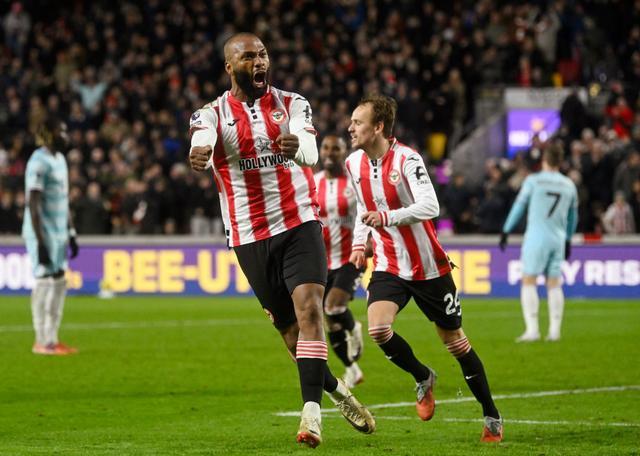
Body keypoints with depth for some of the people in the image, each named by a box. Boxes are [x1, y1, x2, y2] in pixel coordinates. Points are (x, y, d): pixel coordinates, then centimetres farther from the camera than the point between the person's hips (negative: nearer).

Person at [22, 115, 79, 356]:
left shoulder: (59, 159, 14)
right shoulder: (39, 162, -15)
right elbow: (33, 204, -19)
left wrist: (70, 234, 21)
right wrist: (40, 242, -22)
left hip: (58, 234, 9)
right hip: (43, 233, -9)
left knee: (59, 282, 10)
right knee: (45, 282, -7)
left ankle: (51, 339, 15)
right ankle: (42, 342, -2)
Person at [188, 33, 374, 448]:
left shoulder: (292, 104, 1)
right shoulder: (213, 114, -1)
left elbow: (311, 152, -18)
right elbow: (202, 143, -25)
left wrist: (296, 147, -44)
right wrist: (199, 155, -51)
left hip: (299, 224, -1)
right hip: (251, 237, 1)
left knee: (309, 309, -19)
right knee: (290, 328, 6)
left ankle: (312, 413, -23)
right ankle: (337, 391, 29)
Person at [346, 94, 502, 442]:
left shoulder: (406, 159, -19)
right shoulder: (354, 164, 2)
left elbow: (430, 207, -31)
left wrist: (388, 217, -42)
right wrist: (358, 244, 12)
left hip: (427, 266, -4)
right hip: (388, 266, 4)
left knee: (454, 341, 5)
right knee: (378, 329, -21)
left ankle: (492, 417, 20)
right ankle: (423, 379, 7)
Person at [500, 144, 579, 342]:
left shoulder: (533, 181, -3)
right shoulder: (569, 185, 10)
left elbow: (519, 206, 1)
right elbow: (573, 216, 19)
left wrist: (506, 231, 9)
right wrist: (568, 240, 31)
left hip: (536, 237, -4)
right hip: (558, 239, 4)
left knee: (528, 282, -2)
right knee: (554, 284, 7)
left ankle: (532, 330, -12)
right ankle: (554, 331, 3)